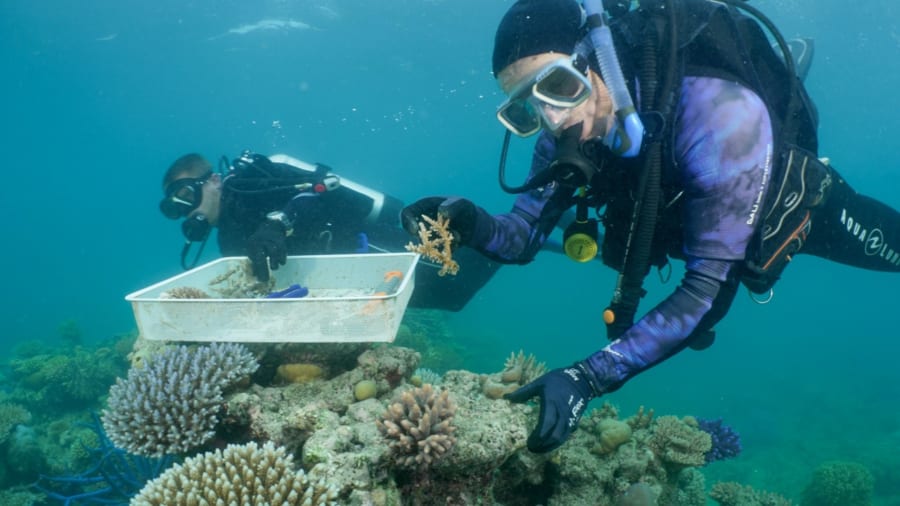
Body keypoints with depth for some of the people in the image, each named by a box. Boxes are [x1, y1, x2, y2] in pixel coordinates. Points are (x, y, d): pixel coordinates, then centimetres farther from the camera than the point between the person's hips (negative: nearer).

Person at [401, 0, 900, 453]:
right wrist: (470, 223, -44)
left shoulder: (720, 112, -47)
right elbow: (522, 238, -21)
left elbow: (708, 285, -46)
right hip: (685, 217, 4)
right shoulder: (568, 131, -29)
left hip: (795, 206, -4)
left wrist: (590, 376, -55)